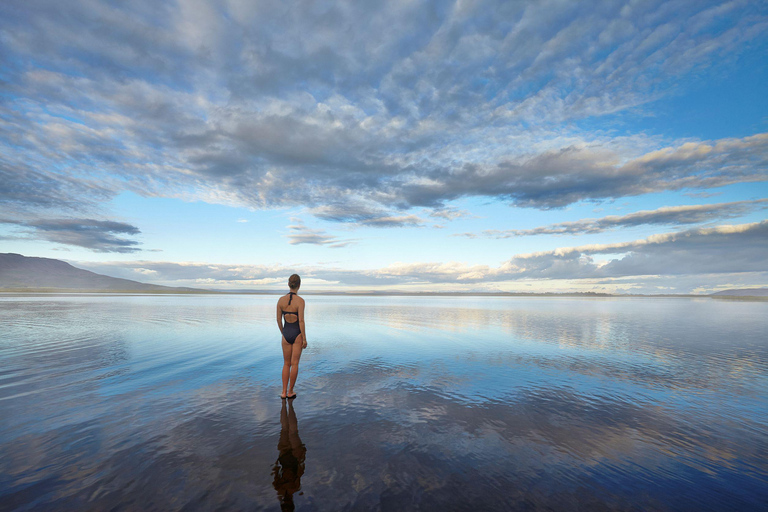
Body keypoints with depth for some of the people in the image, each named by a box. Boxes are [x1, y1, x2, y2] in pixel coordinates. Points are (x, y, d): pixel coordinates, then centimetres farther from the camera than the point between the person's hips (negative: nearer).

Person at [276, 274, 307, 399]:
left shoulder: (281, 300, -3)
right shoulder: (300, 301, -16)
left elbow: (279, 320, 3)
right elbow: (301, 321, -18)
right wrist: (305, 339, -10)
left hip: (286, 334, 4)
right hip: (297, 334, -3)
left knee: (286, 364, 16)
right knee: (294, 364, 8)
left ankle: (284, 392, 17)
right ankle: (290, 392, 17)